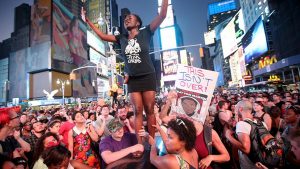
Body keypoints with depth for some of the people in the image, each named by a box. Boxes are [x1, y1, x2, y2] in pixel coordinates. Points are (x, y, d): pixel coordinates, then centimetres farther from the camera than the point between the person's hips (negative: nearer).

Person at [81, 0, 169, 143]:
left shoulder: (145, 33, 2)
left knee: (149, 110, 1)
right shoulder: (122, 39, 11)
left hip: (148, 77, -3)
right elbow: (102, 36, 17)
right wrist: (87, 21, 16)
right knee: (138, 111, 2)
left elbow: (162, 15, -3)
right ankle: (139, 143, 9)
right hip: (132, 79, 3)